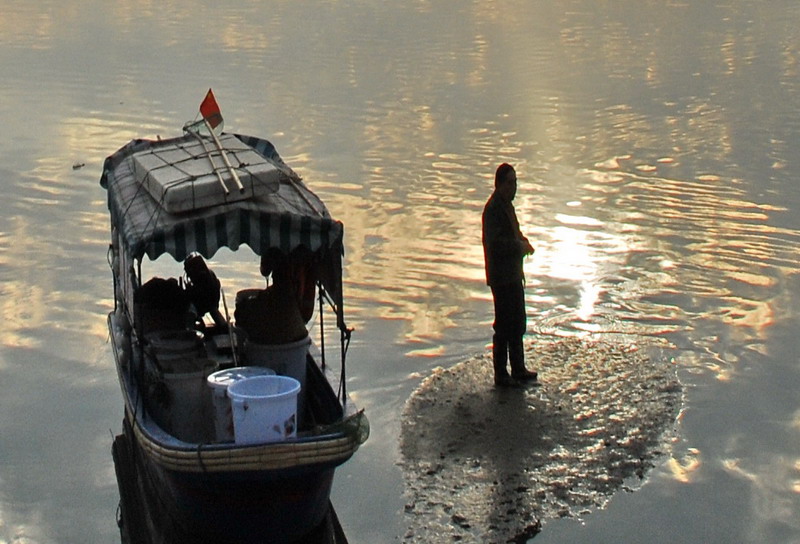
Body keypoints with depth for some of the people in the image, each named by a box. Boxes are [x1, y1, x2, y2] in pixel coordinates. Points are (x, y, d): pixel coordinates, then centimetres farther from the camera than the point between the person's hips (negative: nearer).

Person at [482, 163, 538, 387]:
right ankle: (500, 375, 3)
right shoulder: (493, 208, -17)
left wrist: (523, 242, 6)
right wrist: (520, 245, -18)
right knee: (504, 325, -5)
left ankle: (518, 369, 26)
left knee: (518, 323, 16)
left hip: (514, 274, 10)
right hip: (501, 276, -10)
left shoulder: (507, 205, 14)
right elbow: (495, 243, -25)